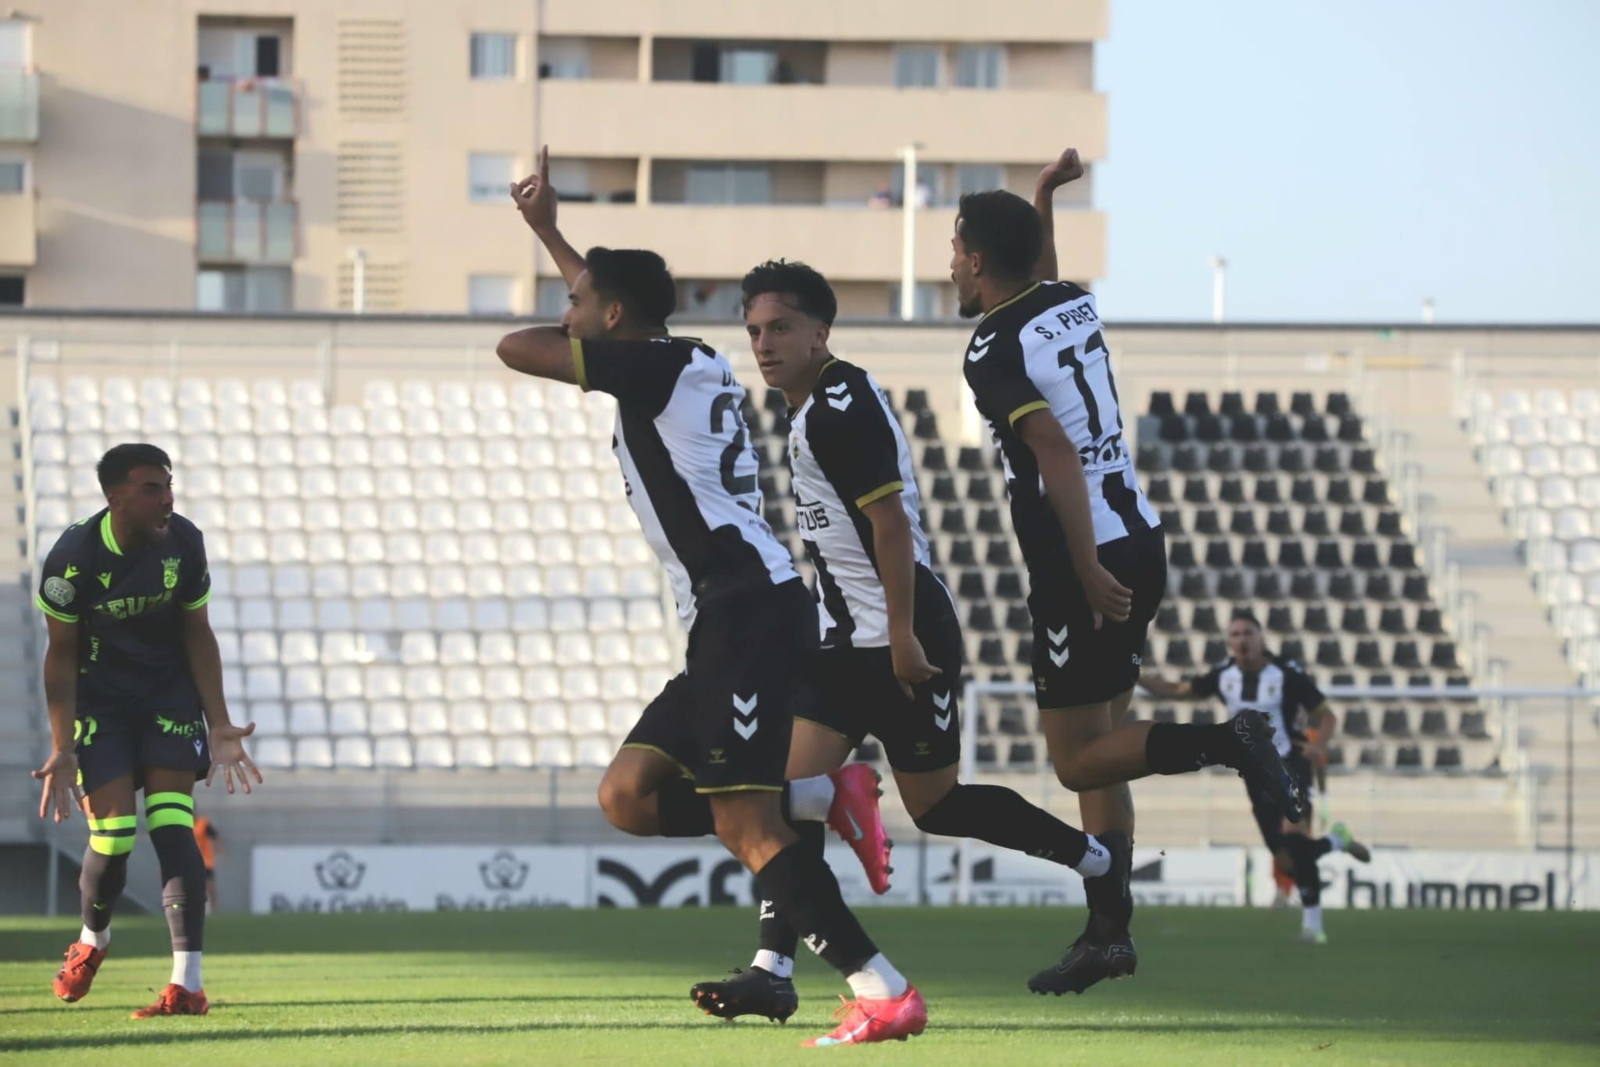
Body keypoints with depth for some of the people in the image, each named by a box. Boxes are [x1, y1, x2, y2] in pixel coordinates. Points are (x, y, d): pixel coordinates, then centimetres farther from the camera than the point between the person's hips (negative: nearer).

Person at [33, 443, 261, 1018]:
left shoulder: (184, 542, -12)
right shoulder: (74, 557, -20)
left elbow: (197, 634, 0)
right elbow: (62, 654, -10)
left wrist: (219, 726, -5)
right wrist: (62, 750, -15)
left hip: (172, 695, 2)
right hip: (100, 703, -2)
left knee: (172, 829, -13)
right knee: (112, 835, -10)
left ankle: (187, 985, -17)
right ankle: (92, 940, 23)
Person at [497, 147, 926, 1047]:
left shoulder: (662, 365, -6)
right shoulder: (693, 369, 21)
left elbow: (517, 348, -9)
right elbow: (612, 307, 43)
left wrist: (557, 332, 11)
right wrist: (547, 231, 50)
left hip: (750, 612, -10)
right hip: (732, 623, 10)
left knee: (748, 831, -13)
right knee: (629, 795, 4)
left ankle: (884, 993, -15)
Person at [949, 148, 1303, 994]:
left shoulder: (993, 351, -12)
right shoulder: (1074, 303, 9)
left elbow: (1056, 454, -23)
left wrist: (1088, 573, -24)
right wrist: (1042, 201, 30)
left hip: (1083, 565, -8)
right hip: (1140, 538, 8)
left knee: (1078, 761, 0)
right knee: (1098, 744, 13)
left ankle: (1227, 742, -17)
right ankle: (1108, 932, 13)